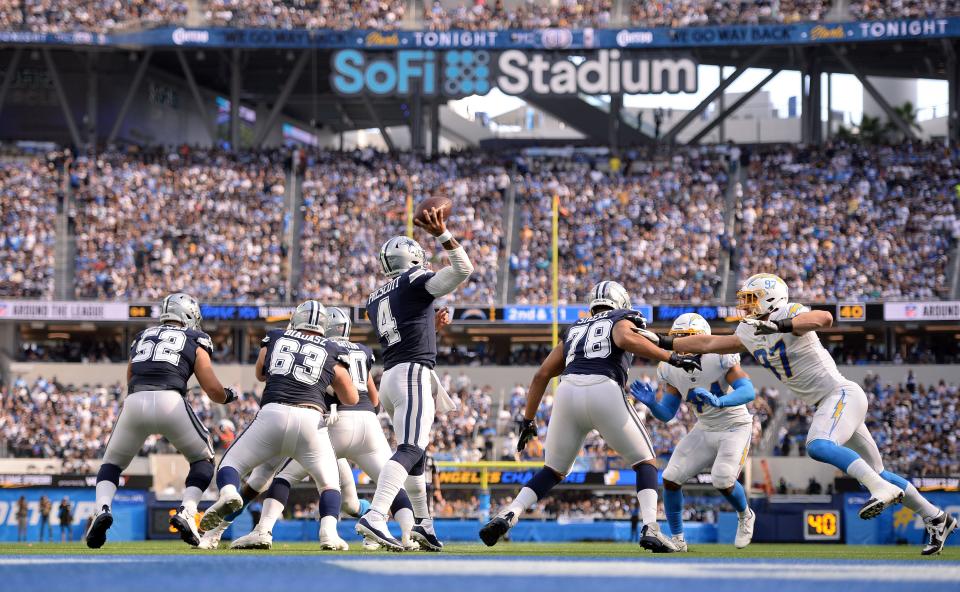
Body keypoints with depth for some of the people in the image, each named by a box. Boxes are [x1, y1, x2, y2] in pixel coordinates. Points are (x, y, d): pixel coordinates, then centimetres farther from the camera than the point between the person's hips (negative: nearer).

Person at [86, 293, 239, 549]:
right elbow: (213, 390, 12)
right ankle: (186, 512, -3)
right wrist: (229, 395, 35)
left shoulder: (142, 338, 28)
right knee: (203, 460, 20)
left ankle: (102, 509, -8)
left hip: (135, 403, 2)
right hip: (171, 402, -2)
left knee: (112, 464, 21)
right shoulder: (194, 343, 18)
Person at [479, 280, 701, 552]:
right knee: (646, 462, 12)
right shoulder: (622, 320, 20)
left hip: (568, 394, 4)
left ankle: (509, 515, 1)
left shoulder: (574, 331, 32)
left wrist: (528, 421, 32)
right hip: (604, 393, -4)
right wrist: (672, 358, -7)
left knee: (553, 471, 21)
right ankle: (650, 528, -9)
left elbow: (541, 375, 27)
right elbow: (624, 338, -7)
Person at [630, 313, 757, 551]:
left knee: (723, 481, -24)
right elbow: (666, 414, -2)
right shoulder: (671, 370, -8)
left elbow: (748, 391, -34)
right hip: (705, 430, 5)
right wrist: (651, 403, -24)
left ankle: (745, 517, 10)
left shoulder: (720, 358, -23)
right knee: (671, 478, -9)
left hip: (735, 426, -5)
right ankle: (677, 539, 8)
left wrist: (718, 401, -50)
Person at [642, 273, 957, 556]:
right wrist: (666, 343, 17)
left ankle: (883, 489, -34)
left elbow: (824, 318, -34)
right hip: (825, 405, 9)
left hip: (842, 393, -9)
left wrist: (781, 325, -44)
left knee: (818, 446, -33)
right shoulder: (750, 334, 11)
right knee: (873, 473, 11)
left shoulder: (789, 313, -13)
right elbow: (710, 343, 18)